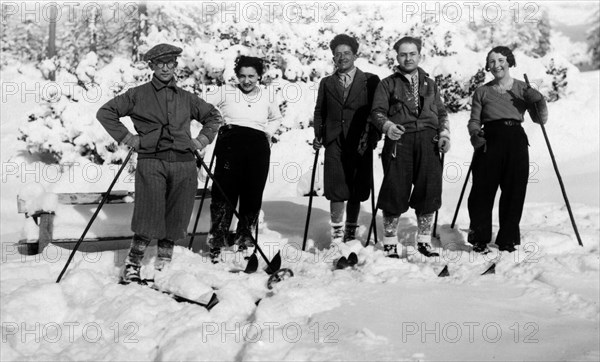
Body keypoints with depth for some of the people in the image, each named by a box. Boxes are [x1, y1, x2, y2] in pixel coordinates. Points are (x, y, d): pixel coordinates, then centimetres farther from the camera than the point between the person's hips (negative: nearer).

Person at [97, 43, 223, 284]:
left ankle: (162, 270, 14)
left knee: (175, 221, 4)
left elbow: (214, 116, 29)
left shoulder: (186, 98, 17)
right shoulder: (138, 95, 7)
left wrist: (202, 140, 16)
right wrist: (127, 138, 2)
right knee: (148, 221, -10)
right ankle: (131, 269, 2)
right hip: (151, 162, -3)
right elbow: (105, 112, 9)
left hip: (184, 164, 4)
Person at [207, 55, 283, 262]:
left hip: (258, 148, 3)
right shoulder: (226, 92, 7)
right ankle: (216, 243, -2)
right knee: (224, 193, -9)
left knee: (252, 195, 3)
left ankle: (244, 241, 18)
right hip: (231, 144, -2)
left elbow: (276, 119, 31)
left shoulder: (267, 97, 14)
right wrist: (220, 125, 3)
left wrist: (268, 132, 15)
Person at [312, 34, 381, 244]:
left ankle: (351, 232, 18)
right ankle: (337, 232, 8)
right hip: (334, 142, 1)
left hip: (360, 144, -1)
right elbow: (319, 111, 18)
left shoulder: (370, 81, 8)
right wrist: (318, 135, 4)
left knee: (356, 192, 3)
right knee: (336, 191, -5)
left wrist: (372, 136, -7)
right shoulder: (326, 83, 16)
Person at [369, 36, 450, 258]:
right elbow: (377, 111, 0)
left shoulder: (430, 84, 24)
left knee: (429, 190, 0)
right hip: (399, 140, -3)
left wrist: (444, 132, 1)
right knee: (395, 191, -4)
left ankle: (424, 241, 13)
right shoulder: (388, 84, 11)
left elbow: (441, 112, 20)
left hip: (428, 141, 3)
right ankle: (390, 243, 7)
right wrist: (387, 126, -21)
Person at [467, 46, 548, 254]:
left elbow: (541, 119, 8)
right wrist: (475, 134, -13)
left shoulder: (524, 89, 10)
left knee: (514, 192, 3)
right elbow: (474, 122, 8)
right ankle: (479, 239, 10)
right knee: (483, 191, -4)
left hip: (516, 143, 1)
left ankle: (507, 239, 17)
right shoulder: (482, 92, 8)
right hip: (489, 143, -1)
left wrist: (538, 100, -10)